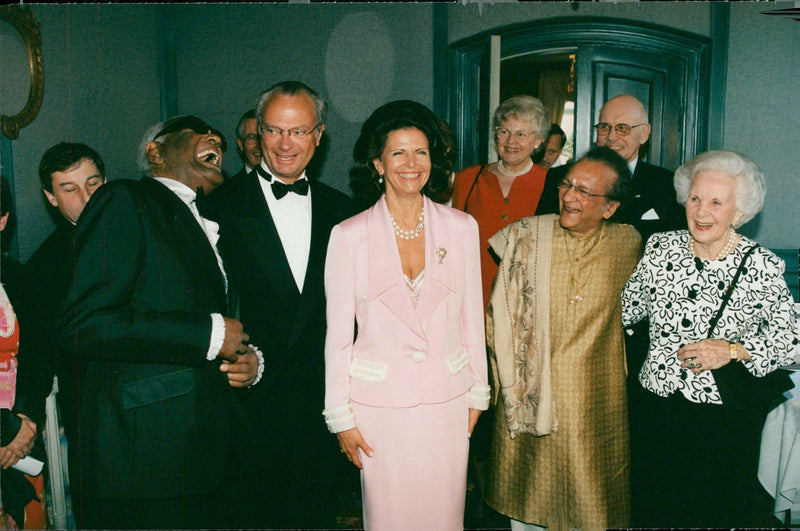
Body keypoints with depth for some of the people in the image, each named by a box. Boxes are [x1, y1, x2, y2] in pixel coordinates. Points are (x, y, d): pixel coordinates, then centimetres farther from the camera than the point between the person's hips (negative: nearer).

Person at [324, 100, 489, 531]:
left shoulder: (461, 228, 1)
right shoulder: (349, 235, -6)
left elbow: (472, 318, 7)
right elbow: (338, 333, -2)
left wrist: (477, 395, 9)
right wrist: (341, 416, -2)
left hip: (448, 398, 2)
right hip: (379, 402, -2)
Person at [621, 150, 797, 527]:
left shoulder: (761, 266, -12)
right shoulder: (660, 248, -3)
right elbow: (629, 306, 10)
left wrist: (732, 351, -17)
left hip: (729, 412, -2)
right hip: (661, 404, 3)